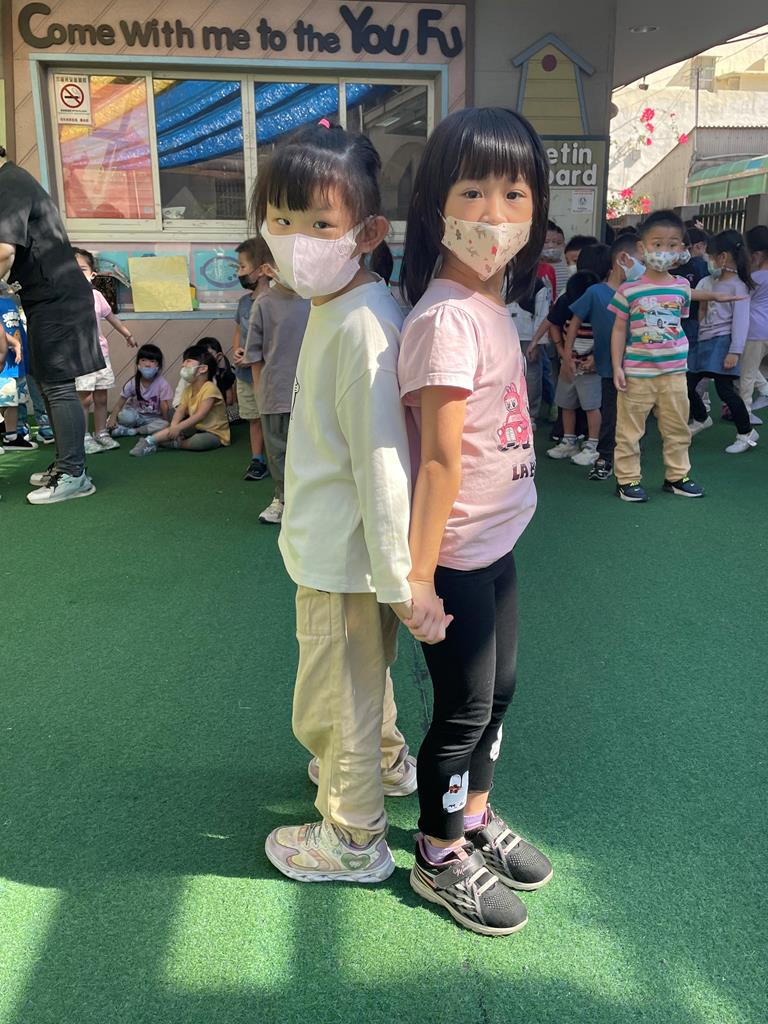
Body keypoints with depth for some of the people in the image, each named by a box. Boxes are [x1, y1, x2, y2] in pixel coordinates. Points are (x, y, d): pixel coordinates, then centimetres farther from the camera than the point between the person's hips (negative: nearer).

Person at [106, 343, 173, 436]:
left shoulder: (162, 384, -16)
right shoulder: (133, 383, -10)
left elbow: (165, 408, -14)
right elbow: (119, 404, -8)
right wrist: (112, 418, -20)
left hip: (153, 419, 1)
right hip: (136, 415, 0)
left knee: (164, 425, -33)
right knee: (125, 416, -34)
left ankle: (131, 431, -23)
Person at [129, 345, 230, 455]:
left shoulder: (209, 389, -21)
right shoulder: (188, 389, 7)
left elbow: (200, 415, -29)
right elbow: (181, 410, -4)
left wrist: (178, 427, -34)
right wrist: (174, 426, -24)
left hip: (215, 433, -8)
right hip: (197, 428, 8)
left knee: (198, 441, -38)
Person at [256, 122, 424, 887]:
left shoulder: (362, 327, -25)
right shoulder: (332, 308, 6)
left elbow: (382, 457, -26)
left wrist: (396, 577, -22)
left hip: (343, 558, -9)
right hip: (330, 545, 10)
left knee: (331, 702, 9)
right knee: (361, 673, 30)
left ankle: (353, 838, 31)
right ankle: (384, 760, 54)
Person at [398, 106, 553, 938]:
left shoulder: (491, 302, 6)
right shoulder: (448, 318, -22)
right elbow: (441, 460, -23)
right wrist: (417, 574, -19)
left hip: (496, 542, 9)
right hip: (456, 554, -9)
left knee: (497, 689, 21)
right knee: (465, 706, 7)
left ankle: (475, 818, 44)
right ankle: (438, 857, 31)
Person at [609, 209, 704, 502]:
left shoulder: (682, 288, 4)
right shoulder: (629, 290, -8)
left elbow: (678, 324, 15)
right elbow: (619, 329, -4)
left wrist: (682, 360, 15)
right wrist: (617, 367, -8)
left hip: (674, 371, 4)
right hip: (637, 373, -4)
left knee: (677, 428, 14)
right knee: (630, 429, 4)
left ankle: (677, 475, 28)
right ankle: (627, 478, 16)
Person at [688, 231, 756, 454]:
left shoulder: (738, 286, -8)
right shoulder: (708, 281, 13)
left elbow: (741, 320, -14)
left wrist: (735, 352, -20)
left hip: (721, 342, -7)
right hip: (702, 341, 7)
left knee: (725, 390, -9)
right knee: (687, 385, 7)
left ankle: (746, 433, 7)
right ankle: (701, 419, 34)